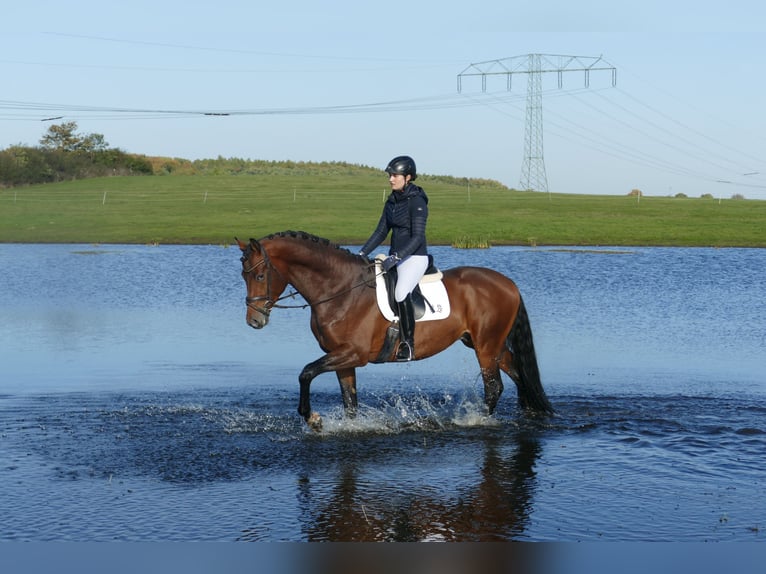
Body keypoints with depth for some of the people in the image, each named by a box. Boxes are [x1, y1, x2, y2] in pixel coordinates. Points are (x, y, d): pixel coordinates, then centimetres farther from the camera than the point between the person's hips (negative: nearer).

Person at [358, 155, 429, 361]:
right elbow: (381, 232, 16)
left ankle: (408, 344, -25)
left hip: (415, 258, -9)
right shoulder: (392, 201, 12)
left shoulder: (417, 201, -12)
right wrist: (362, 253, 5)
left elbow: (418, 237, -19)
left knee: (401, 293, -32)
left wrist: (396, 257, -28)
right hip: (395, 258, 9)